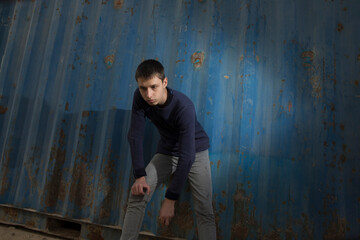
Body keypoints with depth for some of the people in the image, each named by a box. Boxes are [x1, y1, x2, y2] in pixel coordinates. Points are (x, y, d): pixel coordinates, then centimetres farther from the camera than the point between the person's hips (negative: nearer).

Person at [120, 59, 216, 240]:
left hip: (195, 152, -3)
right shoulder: (140, 98, -17)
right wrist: (140, 174, -19)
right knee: (136, 196, -9)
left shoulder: (184, 107, -32)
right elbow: (135, 136, -13)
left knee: (204, 211, -14)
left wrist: (170, 199, -30)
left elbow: (187, 155, -33)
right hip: (167, 153, 4)